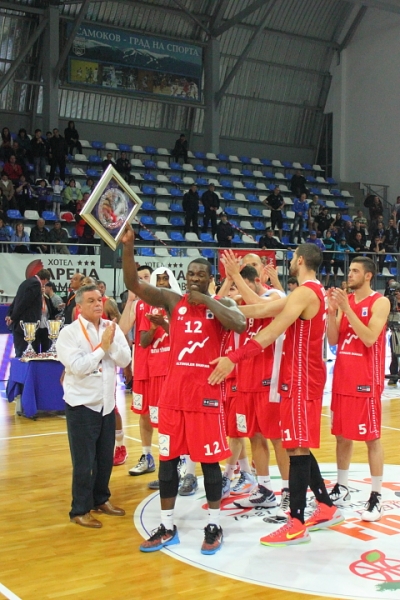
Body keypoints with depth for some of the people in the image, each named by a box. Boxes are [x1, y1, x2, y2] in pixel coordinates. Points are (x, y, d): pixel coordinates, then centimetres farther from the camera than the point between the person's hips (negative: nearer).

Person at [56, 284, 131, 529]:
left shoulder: (112, 328, 2)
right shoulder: (69, 333, -12)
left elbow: (125, 360, -4)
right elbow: (78, 367, -21)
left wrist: (111, 343, -20)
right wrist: (102, 346, -17)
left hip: (107, 403, 5)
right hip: (82, 405, -5)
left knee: (106, 458, 15)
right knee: (84, 462, 2)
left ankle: (101, 499, 32)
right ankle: (80, 510, 15)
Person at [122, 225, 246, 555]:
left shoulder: (221, 304, 1)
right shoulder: (172, 300, 6)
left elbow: (240, 325, -21)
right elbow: (134, 284, -5)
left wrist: (207, 301, -17)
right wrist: (128, 246, -18)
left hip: (206, 390, -3)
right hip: (174, 388, 3)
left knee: (209, 459, 4)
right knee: (168, 458, 7)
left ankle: (214, 526, 18)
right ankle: (167, 527, 19)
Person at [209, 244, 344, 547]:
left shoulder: (305, 292, -17)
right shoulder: (317, 291, 15)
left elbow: (271, 332, -27)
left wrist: (235, 357, -31)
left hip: (301, 379, -10)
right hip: (307, 377, 10)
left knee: (297, 448, -7)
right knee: (300, 446, 17)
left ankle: (297, 525, -1)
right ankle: (326, 507, 26)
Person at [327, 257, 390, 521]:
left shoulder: (380, 302, -9)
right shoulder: (345, 300, 10)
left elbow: (370, 338, -22)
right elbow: (333, 340, 5)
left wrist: (347, 308, -23)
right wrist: (332, 310, -9)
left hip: (366, 381, -6)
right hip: (342, 378, 6)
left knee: (372, 438, -1)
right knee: (342, 435, 12)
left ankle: (377, 496, 6)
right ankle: (342, 489, 23)